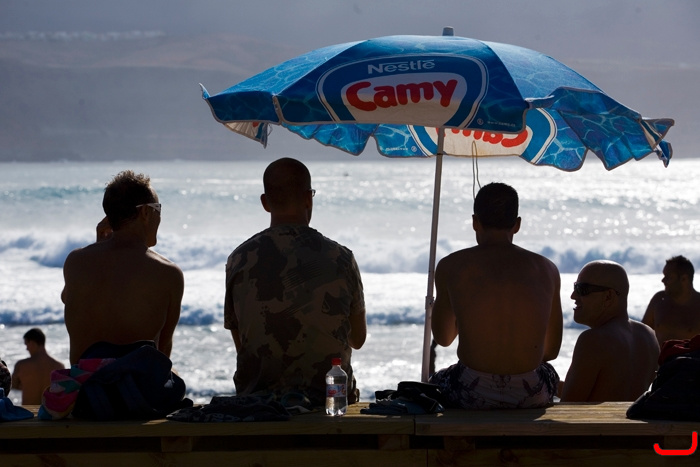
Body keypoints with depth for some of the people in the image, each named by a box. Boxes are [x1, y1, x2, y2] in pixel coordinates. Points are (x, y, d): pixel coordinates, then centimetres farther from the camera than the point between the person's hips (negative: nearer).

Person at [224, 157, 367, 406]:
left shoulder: (239, 261, -2)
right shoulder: (340, 259, -4)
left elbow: (240, 343, 6)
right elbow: (358, 339, 9)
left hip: (256, 397, 1)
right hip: (331, 396, -1)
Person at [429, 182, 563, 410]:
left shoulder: (451, 266, -2)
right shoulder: (546, 269, 3)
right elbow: (551, 350, 11)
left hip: (472, 393, -2)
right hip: (531, 395, 2)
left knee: (436, 381, 36)